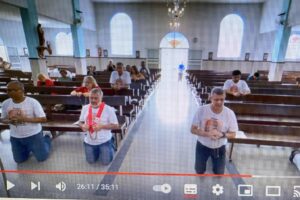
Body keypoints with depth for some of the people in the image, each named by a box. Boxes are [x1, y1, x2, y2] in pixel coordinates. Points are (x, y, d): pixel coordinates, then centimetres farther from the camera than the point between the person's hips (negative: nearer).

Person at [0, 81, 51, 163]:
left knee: (41, 158, 9)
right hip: (15, 137, 5)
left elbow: (43, 119, -20)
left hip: (33, 135, -4)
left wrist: (24, 119, -31)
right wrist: (9, 121, -18)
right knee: (19, 160, 18)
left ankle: (47, 138, 32)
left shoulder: (33, 102, -20)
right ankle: (28, 148, 45)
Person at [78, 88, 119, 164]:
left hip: (104, 141, -4)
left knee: (106, 162, 5)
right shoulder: (85, 108, -3)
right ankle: (98, 151, 45)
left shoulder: (108, 109, -17)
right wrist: (83, 126, -14)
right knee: (91, 161, 15)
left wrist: (102, 126, -26)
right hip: (89, 141, 4)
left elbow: (116, 125, -14)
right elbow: (80, 122, 9)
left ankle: (110, 147, 34)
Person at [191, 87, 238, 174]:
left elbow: (233, 134, -9)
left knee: (219, 173, 14)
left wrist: (222, 134, -30)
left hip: (219, 148, 1)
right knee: (200, 171, 12)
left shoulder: (230, 113, -19)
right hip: (203, 146, -1)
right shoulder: (201, 110, -22)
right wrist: (207, 134, -32)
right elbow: (193, 129, -16)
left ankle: (213, 159, 45)